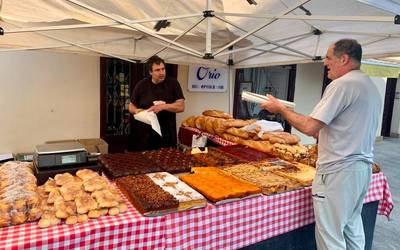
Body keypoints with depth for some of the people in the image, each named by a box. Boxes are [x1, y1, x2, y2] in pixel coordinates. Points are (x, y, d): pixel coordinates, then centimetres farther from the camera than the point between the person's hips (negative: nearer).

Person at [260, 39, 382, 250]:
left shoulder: (342, 84, -15)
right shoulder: (371, 86, 15)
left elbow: (309, 127, -20)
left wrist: (280, 108, -7)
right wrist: (323, 133, 19)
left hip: (338, 171, -10)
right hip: (363, 167, 10)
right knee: (352, 228, 21)